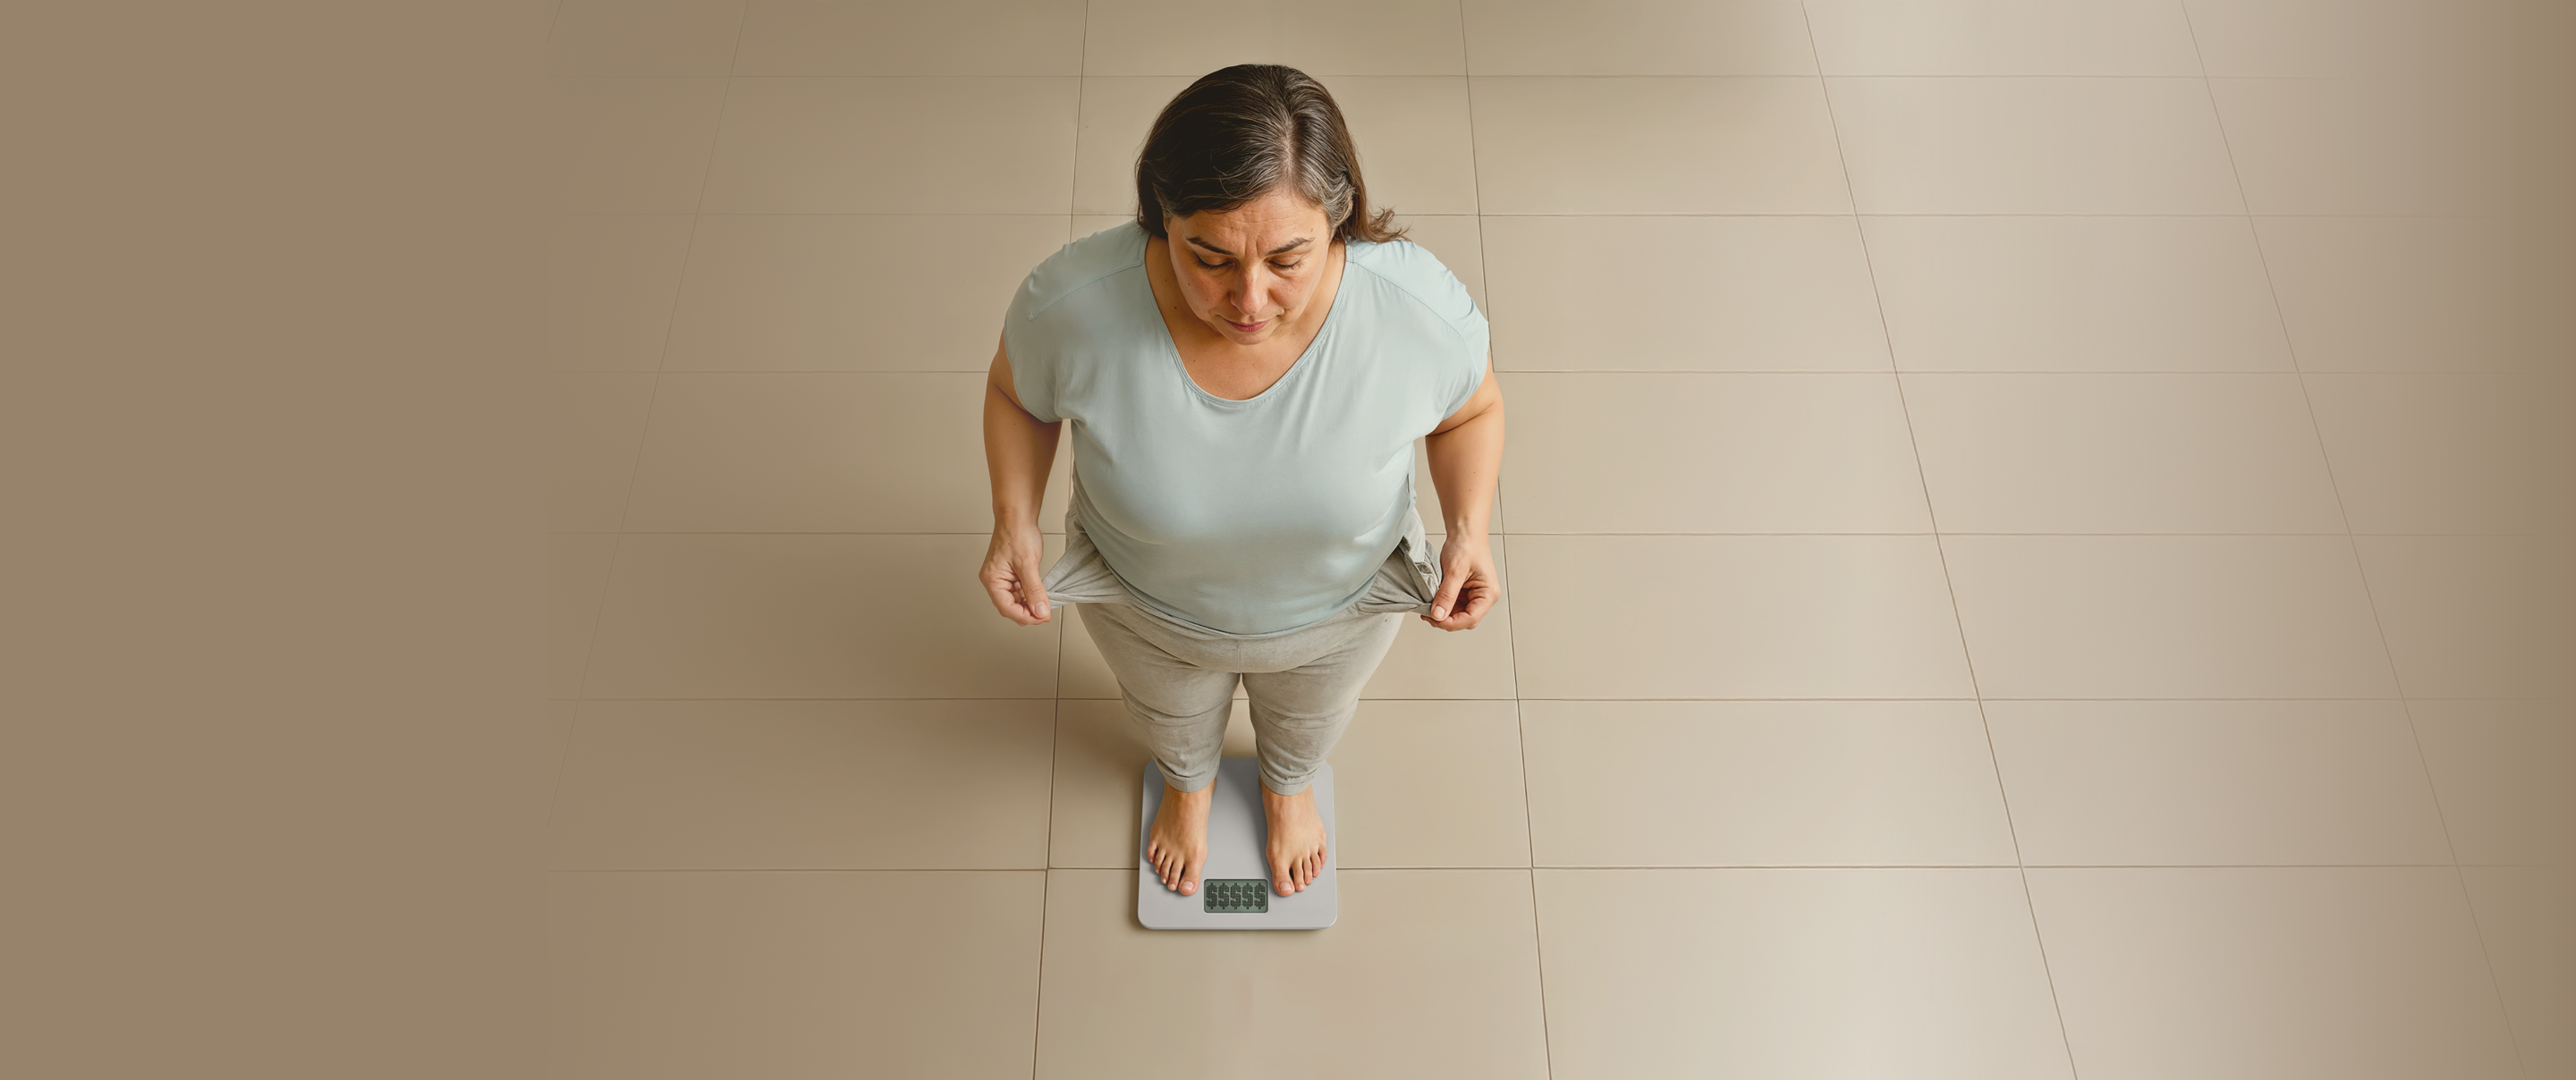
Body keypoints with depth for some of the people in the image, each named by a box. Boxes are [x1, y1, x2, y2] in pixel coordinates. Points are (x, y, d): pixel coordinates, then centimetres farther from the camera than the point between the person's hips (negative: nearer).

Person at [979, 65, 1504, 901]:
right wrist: (1014, 522, -23)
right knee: (1170, 711, 35)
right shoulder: (1072, 303, -37)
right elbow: (1019, 392, -12)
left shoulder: (1421, 312, -36)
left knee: (1311, 715, 36)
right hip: (1145, 606, 0)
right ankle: (1188, 783, 73)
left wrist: (1468, 527, -26)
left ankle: (1286, 785, 73)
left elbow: (1471, 409, -12)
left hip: (1338, 607, 1)